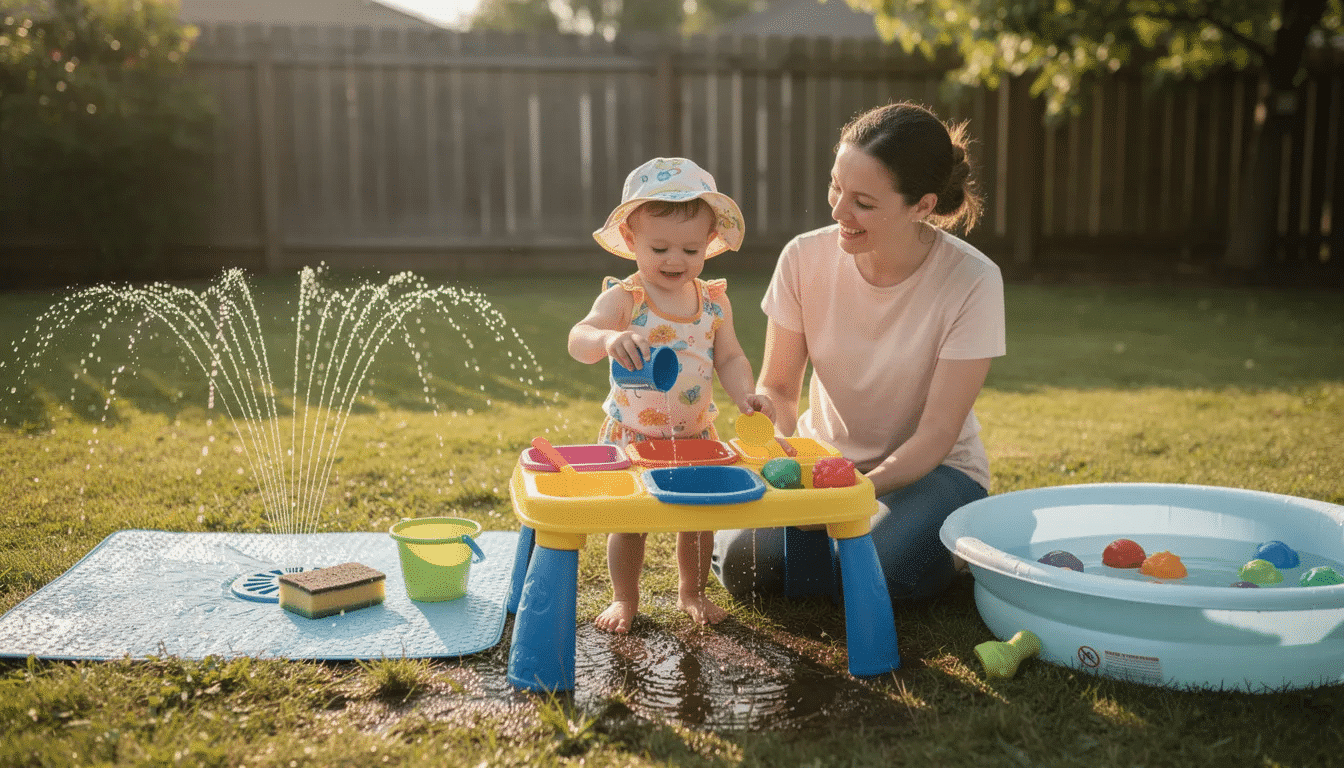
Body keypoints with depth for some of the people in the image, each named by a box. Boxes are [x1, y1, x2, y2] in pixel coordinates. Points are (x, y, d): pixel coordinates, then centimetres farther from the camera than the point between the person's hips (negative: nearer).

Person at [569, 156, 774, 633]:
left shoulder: (714, 301, -2)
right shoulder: (622, 298, -16)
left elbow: (730, 357, 1)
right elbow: (578, 339, -31)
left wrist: (744, 394, -20)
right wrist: (608, 338, -54)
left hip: (696, 435, 4)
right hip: (632, 437, -3)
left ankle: (691, 592, 37)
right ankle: (625, 598, 29)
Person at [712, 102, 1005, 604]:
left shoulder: (973, 281, -21)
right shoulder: (805, 257, -13)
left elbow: (937, 433, -18)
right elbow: (777, 387, -5)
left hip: (930, 468, -2)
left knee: (889, 568, -33)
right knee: (742, 564, -22)